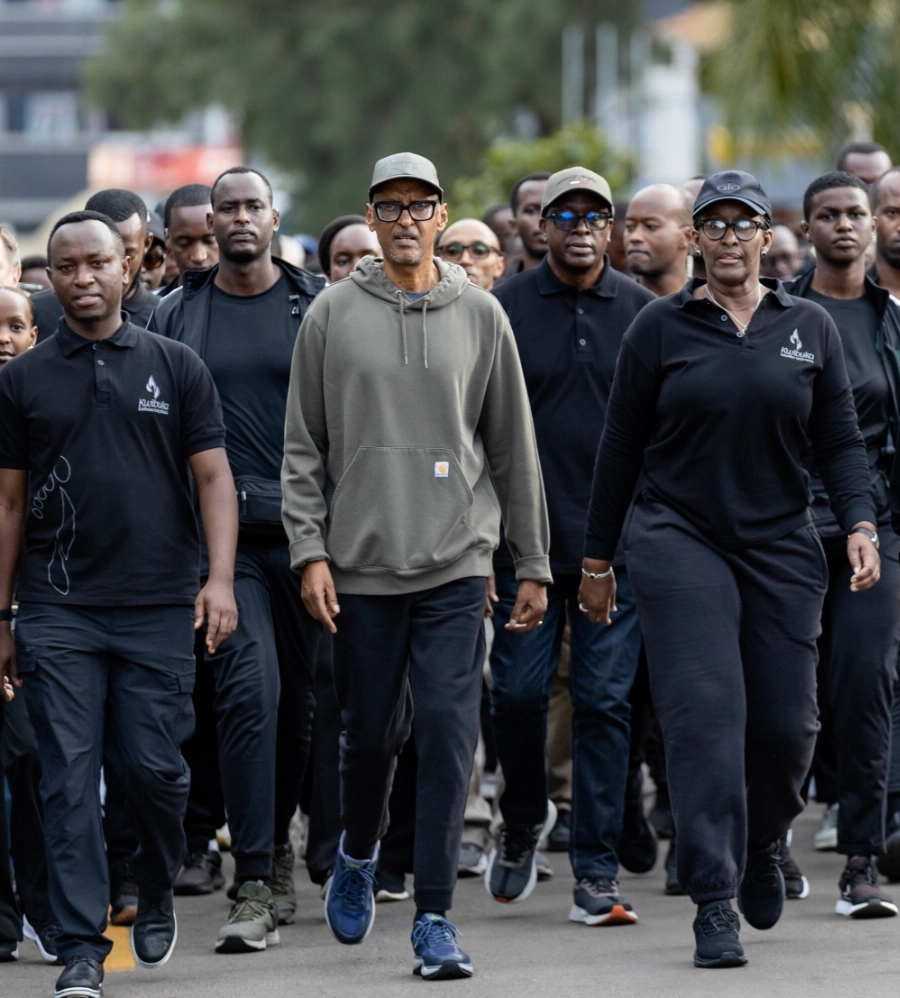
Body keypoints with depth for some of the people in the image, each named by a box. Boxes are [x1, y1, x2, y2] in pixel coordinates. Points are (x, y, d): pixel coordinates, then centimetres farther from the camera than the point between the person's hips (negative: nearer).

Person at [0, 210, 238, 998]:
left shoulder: (175, 367, 6)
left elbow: (213, 479, 3)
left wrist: (220, 579, -10)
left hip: (159, 608, 0)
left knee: (155, 768, 1)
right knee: (70, 779, -3)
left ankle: (158, 893, 28)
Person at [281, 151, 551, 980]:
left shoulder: (480, 316, 5)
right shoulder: (333, 315, 3)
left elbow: (514, 448, 9)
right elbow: (303, 446, 5)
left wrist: (534, 563, 8)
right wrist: (310, 550, -4)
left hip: (456, 564, 0)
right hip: (362, 564, 0)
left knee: (447, 733, -8)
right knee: (371, 732, 8)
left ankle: (435, 917, -5)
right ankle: (358, 854, 38)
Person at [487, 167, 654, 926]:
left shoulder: (643, 313, 5)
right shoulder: (505, 309, 2)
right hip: (526, 542, 0)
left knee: (605, 700, -1)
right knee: (518, 693, -1)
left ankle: (596, 874, 2)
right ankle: (524, 821, 27)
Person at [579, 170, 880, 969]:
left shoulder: (808, 326, 8)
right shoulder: (661, 327, 2)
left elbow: (840, 440, 8)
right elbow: (621, 447, 6)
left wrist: (860, 526, -7)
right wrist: (597, 559, 7)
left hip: (780, 546, 2)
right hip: (679, 542, -2)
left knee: (785, 722, 1)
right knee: (706, 713, -13)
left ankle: (762, 845, 32)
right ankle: (715, 903, -13)